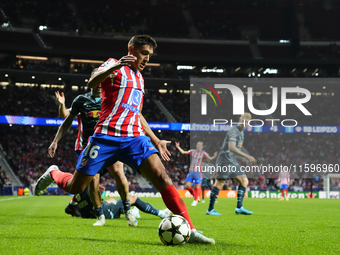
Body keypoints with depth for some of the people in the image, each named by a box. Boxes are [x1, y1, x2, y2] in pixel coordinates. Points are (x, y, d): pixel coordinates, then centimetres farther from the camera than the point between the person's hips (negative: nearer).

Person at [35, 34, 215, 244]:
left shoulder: (139, 77, 23)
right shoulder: (114, 65, 1)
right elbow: (92, 83, -19)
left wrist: (156, 140, 28)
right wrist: (116, 66, -35)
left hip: (135, 138, 5)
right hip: (107, 137, -5)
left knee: (162, 177, -16)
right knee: (75, 187, 2)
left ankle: (190, 231, -20)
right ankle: (53, 173, 38)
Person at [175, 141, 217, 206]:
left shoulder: (203, 153, -1)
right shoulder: (193, 151, 10)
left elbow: (210, 158, -12)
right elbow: (183, 152, 14)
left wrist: (214, 156, -32)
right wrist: (178, 147, 4)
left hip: (198, 172, -4)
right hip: (191, 171, 4)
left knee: (197, 187, -8)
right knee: (187, 186, -1)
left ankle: (195, 201, 1)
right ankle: (195, 195, 21)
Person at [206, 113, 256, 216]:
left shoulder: (241, 133, 17)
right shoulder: (233, 131, -14)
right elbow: (231, 148, -28)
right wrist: (247, 156, -31)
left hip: (232, 161, 9)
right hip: (224, 160, -9)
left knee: (244, 181, 1)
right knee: (219, 183, -7)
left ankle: (239, 208, 0)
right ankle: (210, 209, 0)